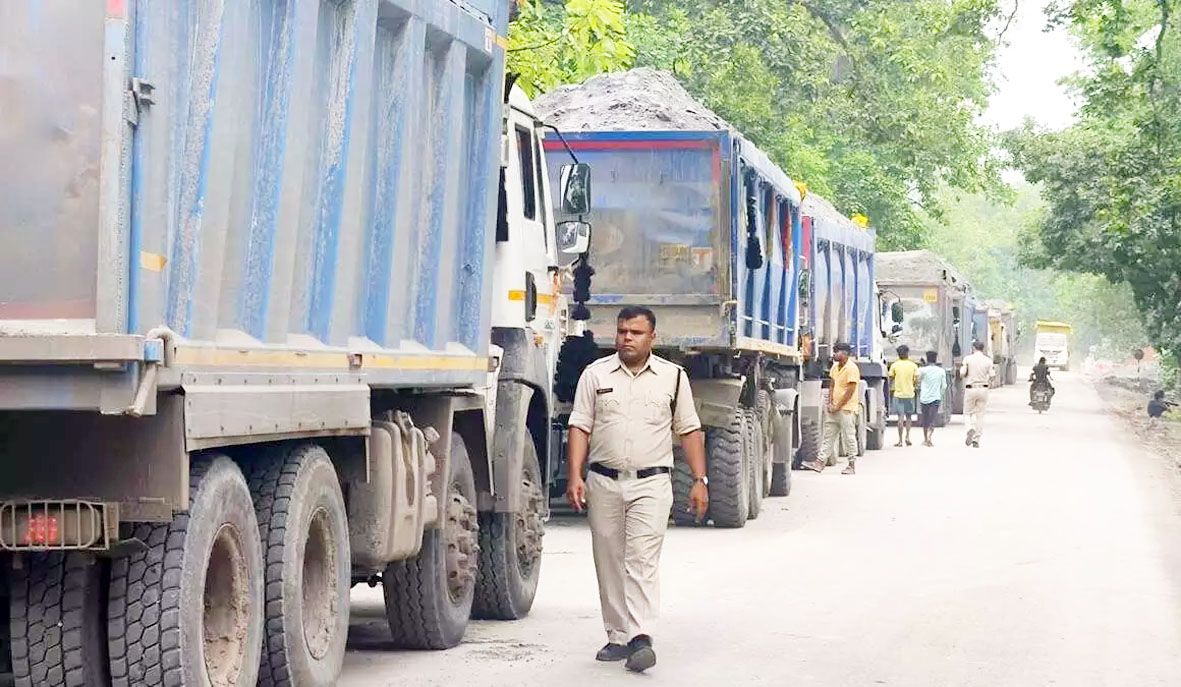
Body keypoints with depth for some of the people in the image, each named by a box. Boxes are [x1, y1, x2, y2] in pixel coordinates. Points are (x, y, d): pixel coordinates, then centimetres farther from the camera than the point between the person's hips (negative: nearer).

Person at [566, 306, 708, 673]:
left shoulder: (673, 377, 6)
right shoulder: (595, 375, 7)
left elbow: (690, 431, 7)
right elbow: (580, 427, 4)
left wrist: (700, 481, 1)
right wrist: (574, 476, -6)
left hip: (651, 483, -2)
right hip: (604, 482, 2)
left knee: (642, 560, -12)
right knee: (609, 563, 6)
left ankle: (641, 637, -18)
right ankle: (617, 636, 13)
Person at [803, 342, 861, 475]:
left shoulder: (851, 368, -14)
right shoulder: (835, 367, 12)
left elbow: (850, 391, -16)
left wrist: (838, 406, -14)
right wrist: (830, 403, 6)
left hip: (847, 408, -8)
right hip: (834, 408, 8)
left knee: (849, 437, -2)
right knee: (828, 435, 6)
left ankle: (852, 465, 5)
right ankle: (821, 462, 6)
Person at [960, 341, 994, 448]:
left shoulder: (968, 359, -2)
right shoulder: (988, 360, 2)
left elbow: (962, 374, -5)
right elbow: (991, 376, 0)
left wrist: (961, 368, 16)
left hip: (970, 388, -1)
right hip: (983, 389, 1)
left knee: (969, 412, 11)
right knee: (980, 414, 7)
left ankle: (971, 429, -19)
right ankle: (976, 440, 4)